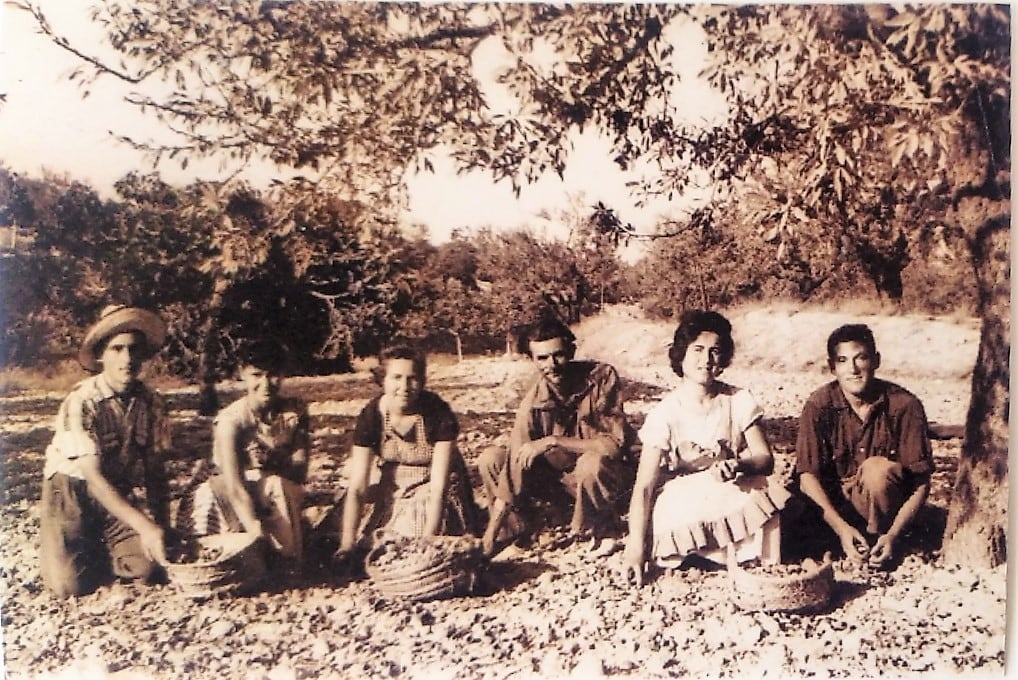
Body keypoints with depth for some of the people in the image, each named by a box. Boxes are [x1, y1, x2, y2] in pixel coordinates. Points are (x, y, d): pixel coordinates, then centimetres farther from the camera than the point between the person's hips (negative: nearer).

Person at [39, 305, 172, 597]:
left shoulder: (151, 403, -8)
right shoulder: (81, 402, -22)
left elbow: (155, 471, -3)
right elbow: (93, 477, -28)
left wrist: (163, 528, -11)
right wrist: (145, 526, -37)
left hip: (119, 494, 4)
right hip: (72, 492, -3)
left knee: (146, 566, -18)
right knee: (72, 584, -20)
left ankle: (100, 547, 14)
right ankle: (59, 547, 14)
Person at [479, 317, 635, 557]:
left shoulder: (602, 377, -20)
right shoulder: (533, 402, -12)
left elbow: (616, 443, -26)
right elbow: (515, 465, -13)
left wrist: (553, 442, -32)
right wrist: (491, 533, -17)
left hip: (604, 474, -3)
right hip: (562, 478, 4)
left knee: (591, 463, -38)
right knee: (490, 458, -10)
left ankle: (593, 534, -11)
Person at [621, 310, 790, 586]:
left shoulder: (739, 401, -2)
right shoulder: (665, 413, -11)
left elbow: (765, 459, -5)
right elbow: (644, 486, -15)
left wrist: (739, 465, -30)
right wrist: (635, 548, -26)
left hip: (736, 492, 3)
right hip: (684, 503, -3)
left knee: (763, 494, -30)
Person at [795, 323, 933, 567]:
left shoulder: (904, 405, -16)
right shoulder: (819, 405, -15)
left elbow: (921, 482, -15)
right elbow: (808, 475, -17)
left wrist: (893, 534, -27)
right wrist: (842, 528, -29)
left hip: (883, 502, 0)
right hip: (834, 503, 1)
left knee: (877, 468, -33)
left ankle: (876, 541, -11)